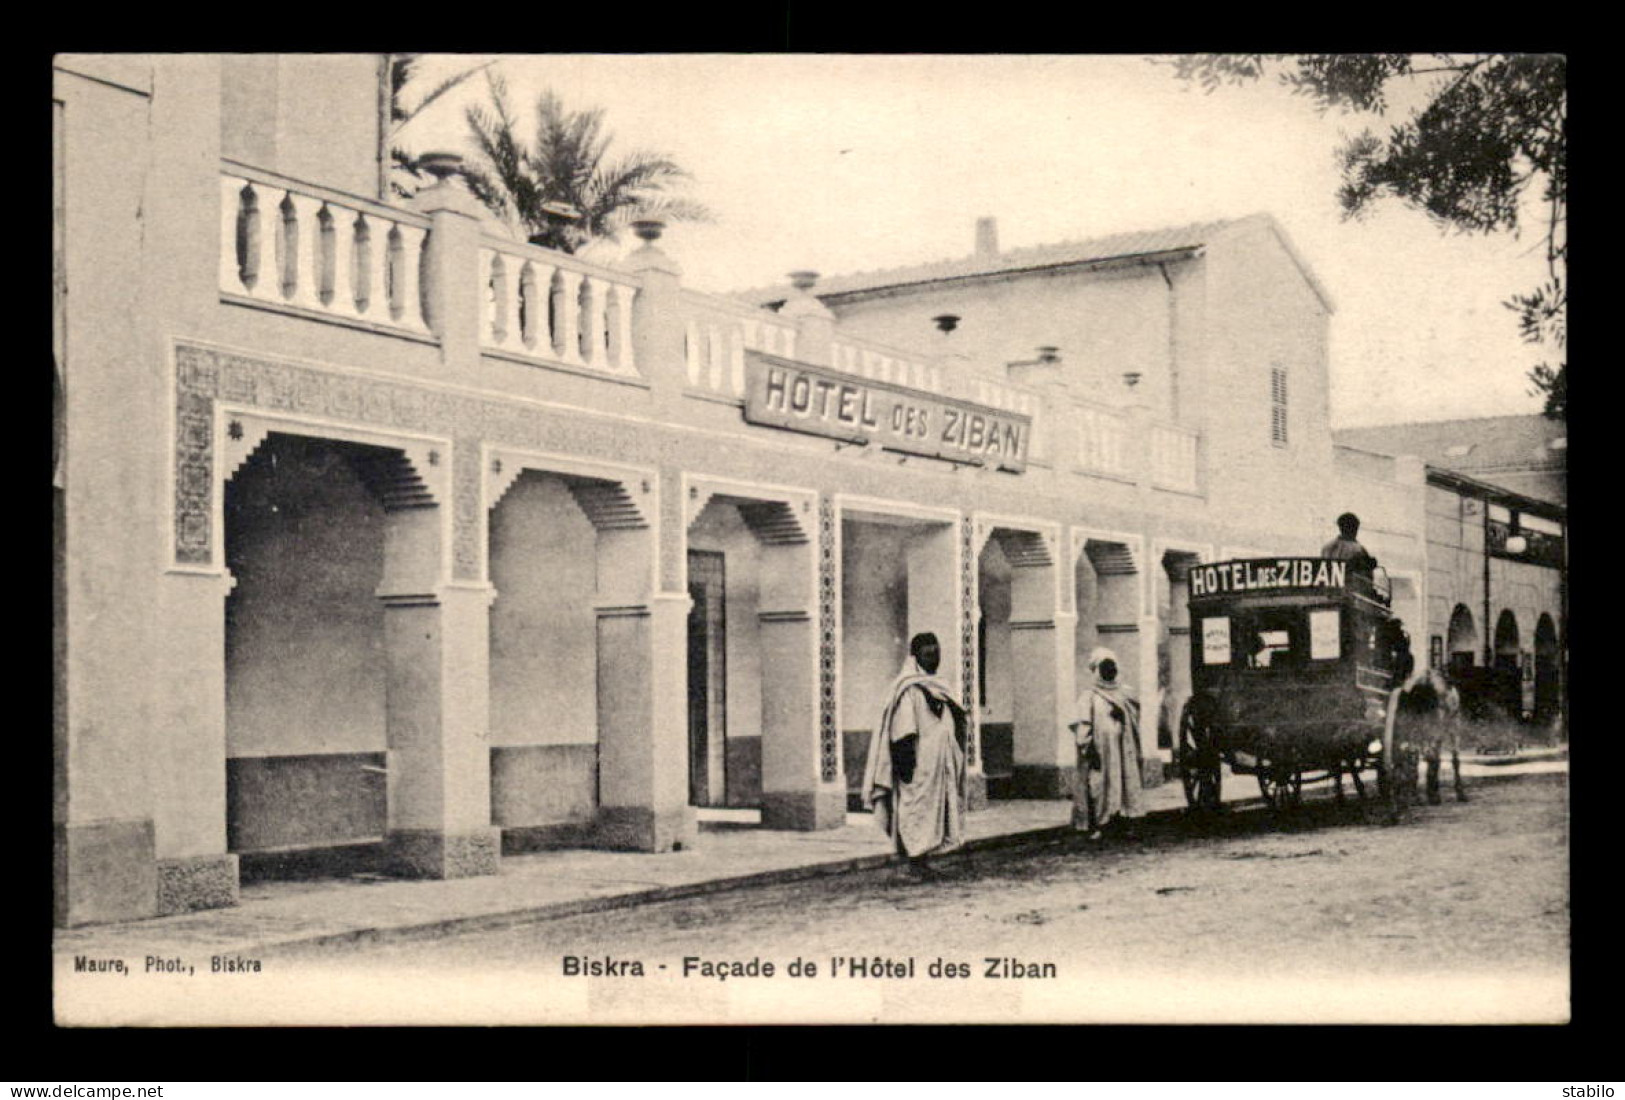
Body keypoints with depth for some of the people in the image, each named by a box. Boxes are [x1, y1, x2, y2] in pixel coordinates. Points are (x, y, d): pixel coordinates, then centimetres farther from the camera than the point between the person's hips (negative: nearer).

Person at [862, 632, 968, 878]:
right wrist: (907, 763, -23)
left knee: (932, 809, 9)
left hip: (937, 765, 9)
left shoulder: (936, 688, 16)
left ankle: (920, 862, 14)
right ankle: (915, 864, -3)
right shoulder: (909, 689, -12)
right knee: (917, 809, -7)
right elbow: (903, 730, -19)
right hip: (918, 765, -9)